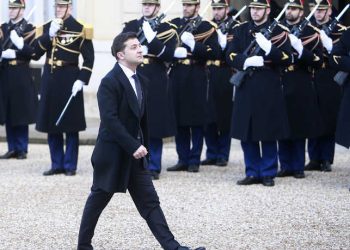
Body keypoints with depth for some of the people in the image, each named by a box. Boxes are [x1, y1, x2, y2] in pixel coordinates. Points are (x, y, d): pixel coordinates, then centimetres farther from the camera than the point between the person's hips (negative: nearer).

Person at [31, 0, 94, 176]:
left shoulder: (80, 29, -3)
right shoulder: (46, 28, 10)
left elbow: (89, 58, -5)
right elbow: (35, 53, 1)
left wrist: (81, 80, -14)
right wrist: (49, 35, -11)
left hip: (70, 79, -5)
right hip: (50, 78, 5)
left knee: (71, 125, 0)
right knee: (51, 124, 6)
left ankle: (70, 165, 6)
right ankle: (57, 164, 14)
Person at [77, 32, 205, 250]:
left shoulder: (141, 81, 9)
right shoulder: (110, 82, -17)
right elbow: (110, 120, -24)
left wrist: (143, 146, 13)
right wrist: (133, 146, -26)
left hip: (135, 153, 7)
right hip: (112, 153, -7)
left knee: (150, 202, 2)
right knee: (98, 199, 7)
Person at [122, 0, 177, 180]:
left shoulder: (167, 29, 3)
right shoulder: (130, 26, 12)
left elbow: (169, 55, -8)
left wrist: (152, 39, -20)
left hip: (156, 83, -2)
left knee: (155, 126, 0)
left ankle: (153, 167, 6)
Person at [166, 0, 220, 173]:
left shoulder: (207, 27, 1)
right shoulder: (174, 24, 12)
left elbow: (214, 53, -8)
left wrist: (194, 45, -19)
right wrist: (174, 52, -12)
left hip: (196, 79, -3)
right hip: (177, 76, 3)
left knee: (196, 120, 0)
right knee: (179, 120, 5)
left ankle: (194, 161, 6)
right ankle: (183, 159, 12)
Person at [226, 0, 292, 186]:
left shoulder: (279, 31, 2)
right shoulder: (240, 31, 11)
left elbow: (287, 59, -5)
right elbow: (230, 56, 4)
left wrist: (269, 48, -20)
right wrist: (246, 61, -15)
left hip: (269, 89, -3)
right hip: (246, 88, 3)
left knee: (268, 134, 1)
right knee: (246, 133, 4)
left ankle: (268, 174, 8)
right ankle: (252, 173, 13)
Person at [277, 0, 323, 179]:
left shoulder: (311, 33, 1)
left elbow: (318, 61, -6)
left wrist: (300, 49, -19)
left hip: (301, 88, -2)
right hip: (279, 85, 3)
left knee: (299, 128, 0)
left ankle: (298, 167, 8)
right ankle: (285, 166, 11)